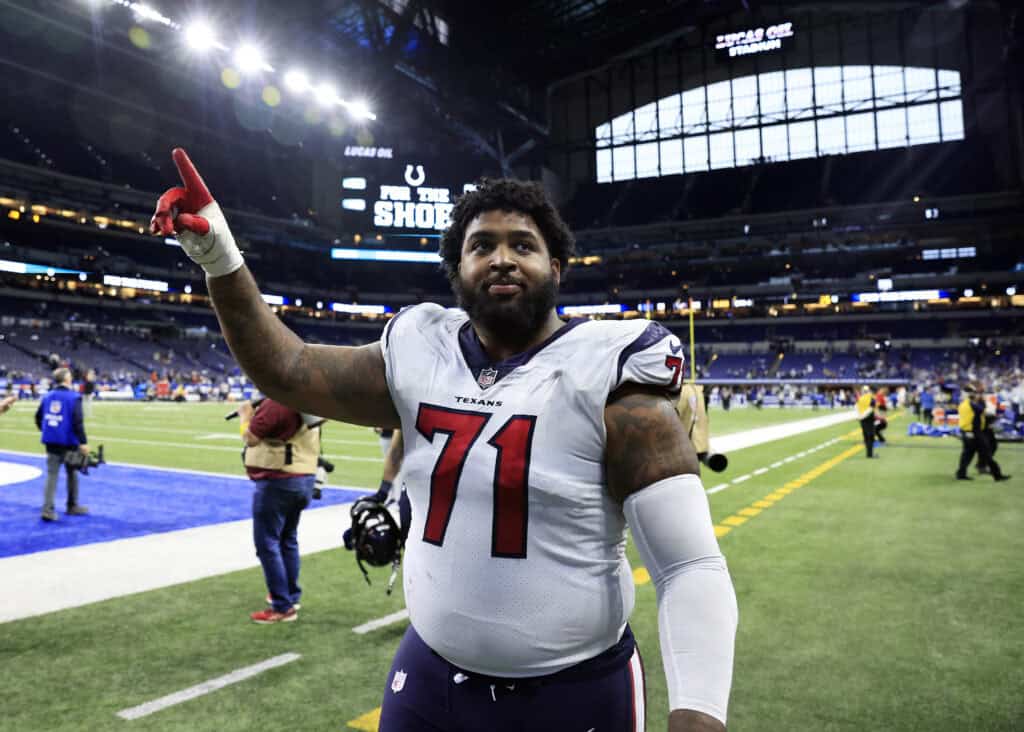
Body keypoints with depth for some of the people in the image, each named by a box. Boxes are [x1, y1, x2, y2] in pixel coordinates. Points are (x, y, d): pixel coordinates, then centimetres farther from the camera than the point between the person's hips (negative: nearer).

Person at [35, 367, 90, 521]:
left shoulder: (47, 396, 7)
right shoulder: (73, 397, -11)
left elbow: (38, 417, 14)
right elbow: (78, 422, -18)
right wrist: (83, 442, -18)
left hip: (51, 441, 4)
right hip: (68, 442, -4)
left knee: (52, 474, 5)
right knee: (72, 473, 13)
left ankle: (47, 509, -6)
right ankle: (72, 506, 23)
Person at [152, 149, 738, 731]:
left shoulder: (605, 381, -15)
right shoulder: (420, 359, -1)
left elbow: (692, 568, -17)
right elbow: (287, 372, 8)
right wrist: (220, 259, -4)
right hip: (430, 675, 4)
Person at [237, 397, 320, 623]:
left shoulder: (276, 403, -19)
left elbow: (250, 438, -13)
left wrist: (245, 414, 4)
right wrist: (258, 411, 11)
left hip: (278, 483, -9)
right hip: (303, 479, 9)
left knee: (267, 543, -1)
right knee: (288, 539, 20)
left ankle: (283, 607, 2)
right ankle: (291, 595, 30)